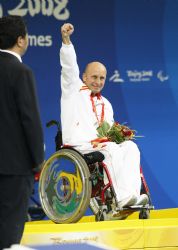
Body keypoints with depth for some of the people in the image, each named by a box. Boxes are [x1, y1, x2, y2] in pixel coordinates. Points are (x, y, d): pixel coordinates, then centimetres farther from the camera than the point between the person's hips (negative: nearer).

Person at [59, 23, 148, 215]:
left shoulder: (105, 104, 28)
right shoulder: (73, 89, 13)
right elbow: (69, 66, -1)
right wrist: (66, 39, -15)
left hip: (101, 144, 5)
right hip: (78, 145, -5)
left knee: (130, 146, -24)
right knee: (113, 150, -32)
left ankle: (130, 194, -40)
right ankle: (122, 198, -40)